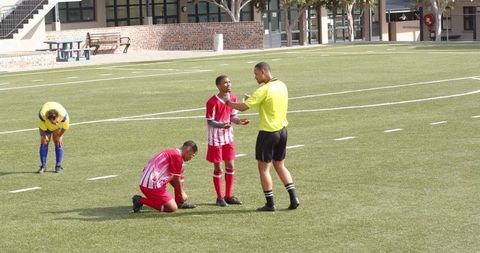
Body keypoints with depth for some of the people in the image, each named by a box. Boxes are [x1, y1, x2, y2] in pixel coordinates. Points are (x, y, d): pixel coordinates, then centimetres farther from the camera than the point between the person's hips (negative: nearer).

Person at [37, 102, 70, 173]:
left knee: (58, 143, -8)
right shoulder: (42, 115, -43)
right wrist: (44, 136, -7)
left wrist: (59, 136, -8)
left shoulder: (63, 115, -42)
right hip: (45, 125, 0)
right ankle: (43, 166, -4)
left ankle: (58, 166, -2)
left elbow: (65, 127, -19)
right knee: (44, 143, -8)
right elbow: (42, 128, -21)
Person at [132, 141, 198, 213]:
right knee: (173, 208, -10)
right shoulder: (177, 156, -11)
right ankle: (141, 200, -8)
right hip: (152, 186, -10)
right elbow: (176, 179, -6)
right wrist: (182, 193, 9)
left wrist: (181, 192, 25)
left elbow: (172, 178, 25)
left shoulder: (171, 152, 19)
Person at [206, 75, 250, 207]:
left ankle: (228, 196, 19)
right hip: (216, 138, -6)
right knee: (217, 167, 2)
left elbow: (232, 116, 9)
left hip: (228, 137, 6)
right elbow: (209, 121, -15)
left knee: (230, 166, 8)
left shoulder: (233, 98, 0)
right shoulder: (212, 102, -19)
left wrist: (238, 121, -13)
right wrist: (222, 125, -32)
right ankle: (219, 197, 12)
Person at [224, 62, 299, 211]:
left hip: (268, 133, -7)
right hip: (282, 131, 7)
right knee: (280, 166, 18)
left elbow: (243, 107, -19)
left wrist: (228, 102, -3)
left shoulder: (264, 90, -18)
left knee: (264, 168, 4)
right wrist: (252, 99, 12)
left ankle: (270, 204, 7)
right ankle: (293, 198, 9)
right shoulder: (282, 86, 6)